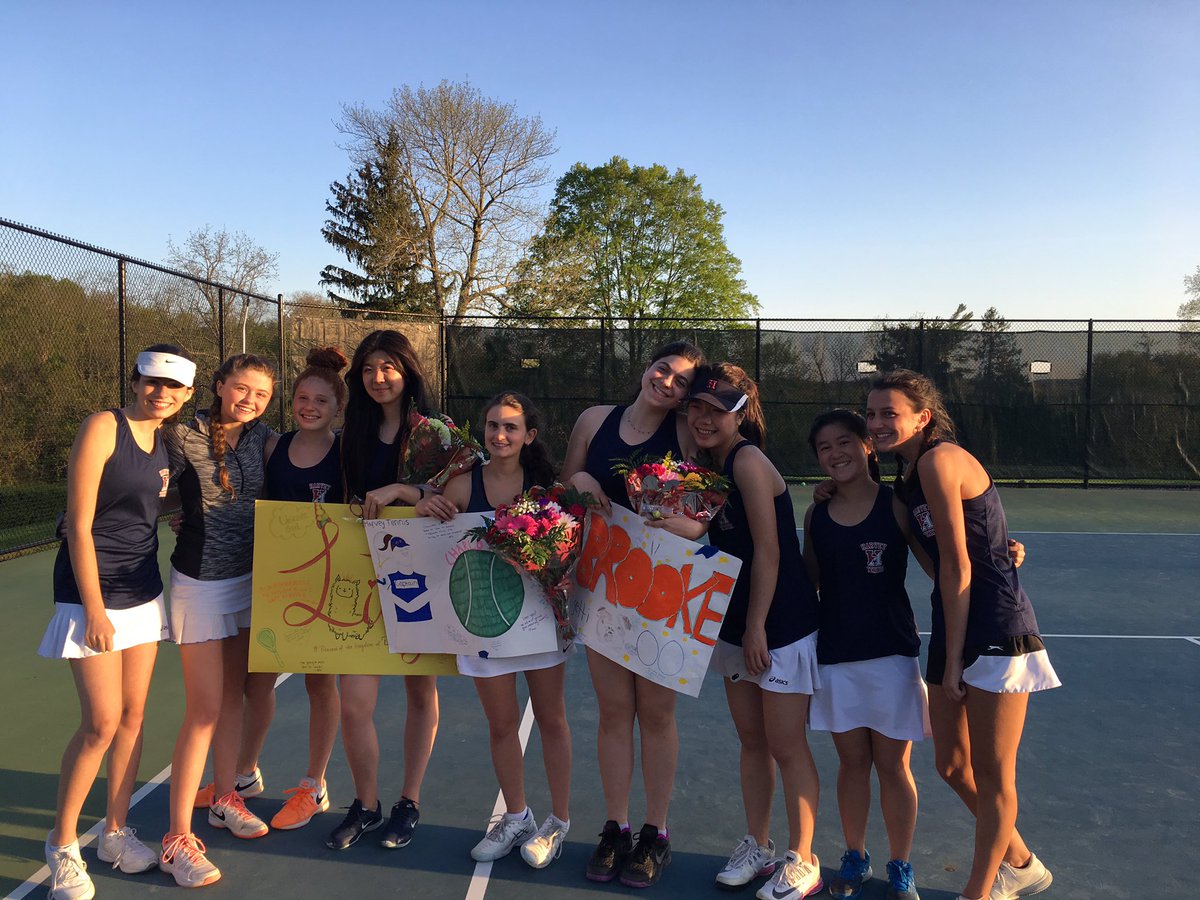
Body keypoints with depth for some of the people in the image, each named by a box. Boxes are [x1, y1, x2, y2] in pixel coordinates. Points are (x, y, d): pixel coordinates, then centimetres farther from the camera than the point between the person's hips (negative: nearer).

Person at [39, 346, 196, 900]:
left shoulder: (166, 442, 7)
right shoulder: (103, 427, -13)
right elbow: (79, 525, -16)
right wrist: (95, 609, -17)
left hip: (143, 593, 7)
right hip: (92, 592, -6)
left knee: (132, 716, 10)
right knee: (101, 724, -6)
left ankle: (116, 832, 25)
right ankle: (62, 845, 14)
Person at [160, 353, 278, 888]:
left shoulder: (263, 438, 1)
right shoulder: (183, 437, -13)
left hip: (249, 577, 6)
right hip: (201, 580, -5)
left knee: (235, 694, 16)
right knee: (206, 709, -5)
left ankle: (225, 799, 33)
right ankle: (177, 837, 5)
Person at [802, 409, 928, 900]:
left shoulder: (896, 505, -7)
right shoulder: (815, 515, 2)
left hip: (891, 653, -2)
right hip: (835, 656, 3)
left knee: (892, 765, 8)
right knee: (852, 761, 13)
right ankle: (855, 859, 32)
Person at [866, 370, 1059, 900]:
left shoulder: (939, 460, -16)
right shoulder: (907, 478, 11)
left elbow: (958, 567, -16)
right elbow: (936, 563, 11)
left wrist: (953, 658, -13)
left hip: (996, 633, -9)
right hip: (953, 635, 9)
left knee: (992, 775, 5)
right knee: (952, 766, 17)